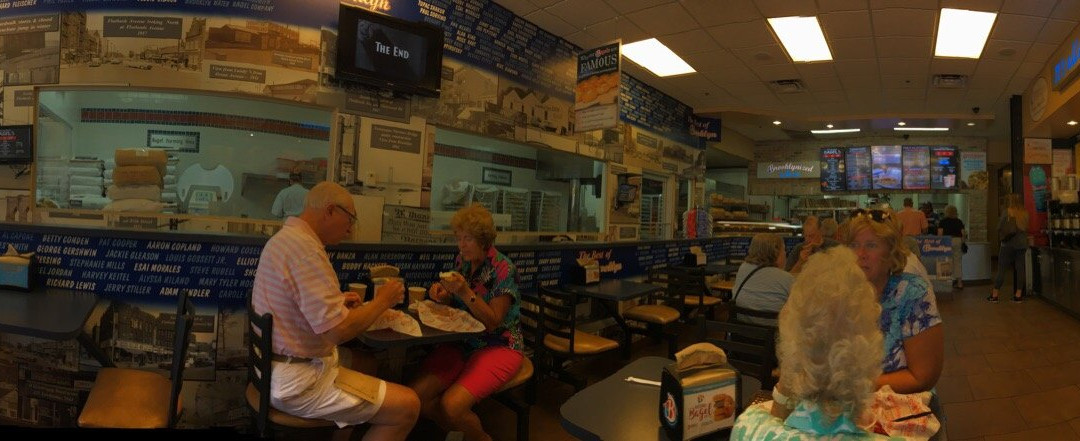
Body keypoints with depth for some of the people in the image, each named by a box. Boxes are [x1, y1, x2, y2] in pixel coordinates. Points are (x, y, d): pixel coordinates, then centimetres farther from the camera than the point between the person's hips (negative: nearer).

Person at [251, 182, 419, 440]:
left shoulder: (283, 238, 8)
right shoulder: (306, 249, -25)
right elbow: (338, 331, -28)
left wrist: (336, 301, 10)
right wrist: (382, 301, -14)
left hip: (279, 365, 11)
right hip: (297, 381, -11)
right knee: (407, 406, -9)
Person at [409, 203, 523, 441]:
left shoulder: (503, 269, -14)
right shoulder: (462, 261, 5)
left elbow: (492, 322, -15)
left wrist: (465, 292, -26)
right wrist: (443, 296, -6)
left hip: (499, 347, -6)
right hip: (462, 343, 6)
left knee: (452, 404, -27)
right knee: (414, 395, -13)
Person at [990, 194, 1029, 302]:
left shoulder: (1007, 212, -8)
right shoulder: (1025, 213, 1)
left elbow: (1000, 227, -4)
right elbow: (1027, 228, 7)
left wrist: (1001, 237, 12)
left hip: (1008, 244, -3)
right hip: (1022, 244, 3)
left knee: (1001, 269, 1)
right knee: (1020, 269, 7)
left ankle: (994, 294, 2)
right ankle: (1018, 295, 9)